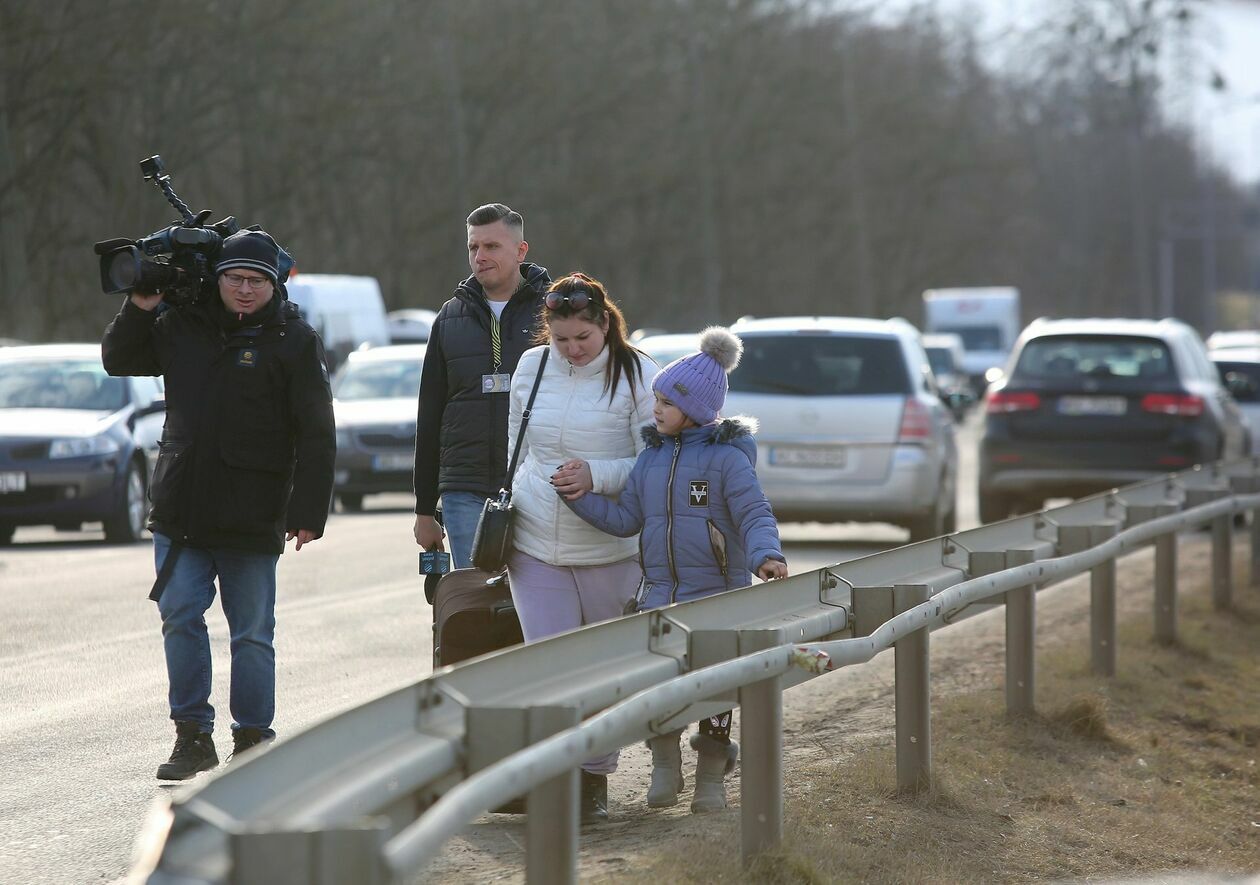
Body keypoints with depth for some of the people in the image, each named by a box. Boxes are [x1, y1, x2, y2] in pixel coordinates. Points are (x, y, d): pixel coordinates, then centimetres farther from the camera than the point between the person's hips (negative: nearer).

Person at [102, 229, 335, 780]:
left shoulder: (293, 341, -3)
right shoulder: (183, 325, 8)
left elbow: (316, 435, -4)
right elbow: (118, 361, 20)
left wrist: (308, 512, -10)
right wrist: (140, 308, 3)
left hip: (251, 518, -3)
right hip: (180, 509, 3)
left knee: (251, 632, 3)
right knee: (180, 617, -1)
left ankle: (252, 739, 12)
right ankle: (193, 736, 7)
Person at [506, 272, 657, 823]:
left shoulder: (636, 375, -7)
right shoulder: (531, 366, 6)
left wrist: (596, 475, -21)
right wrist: (511, 506, 19)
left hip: (609, 550, -3)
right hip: (536, 546, 3)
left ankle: (595, 782, 18)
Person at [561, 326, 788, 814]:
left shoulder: (727, 458, -8)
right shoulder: (652, 457, 9)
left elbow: (754, 515, -13)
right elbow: (626, 518, 10)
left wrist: (765, 555, -31)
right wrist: (582, 498, 0)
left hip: (717, 595, -4)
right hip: (660, 594, 4)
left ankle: (711, 777, 19)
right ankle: (664, 765, 18)